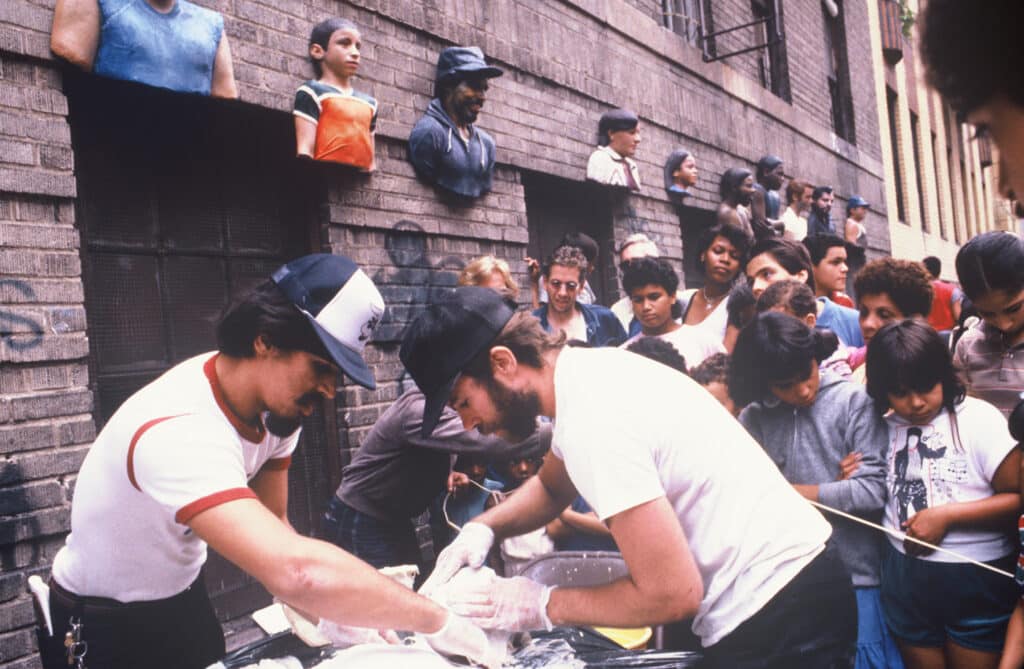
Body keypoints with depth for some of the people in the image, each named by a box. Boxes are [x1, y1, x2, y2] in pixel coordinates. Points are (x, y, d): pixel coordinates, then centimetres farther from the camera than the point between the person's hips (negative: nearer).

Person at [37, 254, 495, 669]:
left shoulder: (277, 401, -12)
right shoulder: (179, 430, -38)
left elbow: (272, 529, -6)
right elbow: (297, 571, -49)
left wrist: (322, 613, -23)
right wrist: (436, 621, -40)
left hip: (183, 600, 6)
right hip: (106, 626, -6)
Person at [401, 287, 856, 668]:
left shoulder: (593, 420, -26)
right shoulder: (586, 376, 2)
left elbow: (672, 594, -25)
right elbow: (552, 487, 20)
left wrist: (542, 605, -14)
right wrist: (483, 528, 3)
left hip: (777, 616, -9)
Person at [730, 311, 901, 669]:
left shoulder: (854, 401, -5)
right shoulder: (753, 419, 0)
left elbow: (873, 491, -10)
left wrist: (790, 491, -4)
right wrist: (834, 487, -12)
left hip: (857, 572, -2)